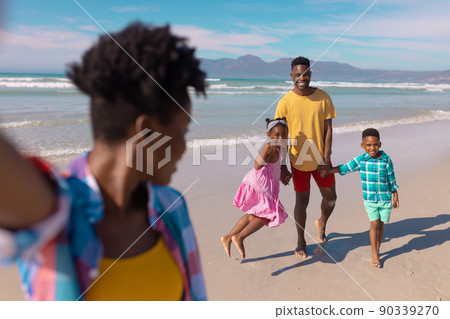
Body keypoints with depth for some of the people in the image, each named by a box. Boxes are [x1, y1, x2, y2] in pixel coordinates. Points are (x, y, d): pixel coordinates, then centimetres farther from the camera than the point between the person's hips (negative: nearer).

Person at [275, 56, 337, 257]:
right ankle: (301, 241, 27)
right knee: (302, 202, 6)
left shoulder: (323, 97, -3)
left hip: (320, 158, 3)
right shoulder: (285, 102, -10)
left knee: (330, 197, 12)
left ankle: (322, 224, 43)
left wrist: (326, 159, -8)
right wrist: (282, 167, -9)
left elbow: (328, 129, -2)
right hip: (299, 160, -2)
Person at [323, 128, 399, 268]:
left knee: (381, 224, 11)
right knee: (374, 224, 0)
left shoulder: (386, 160, -8)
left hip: (385, 199, 1)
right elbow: (344, 168, -3)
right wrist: (328, 170, -14)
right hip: (369, 199, 0)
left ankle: (377, 250, 30)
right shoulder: (360, 160, -7)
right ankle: (374, 254, 12)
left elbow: (391, 179, 0)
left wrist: (396, 196, 5)